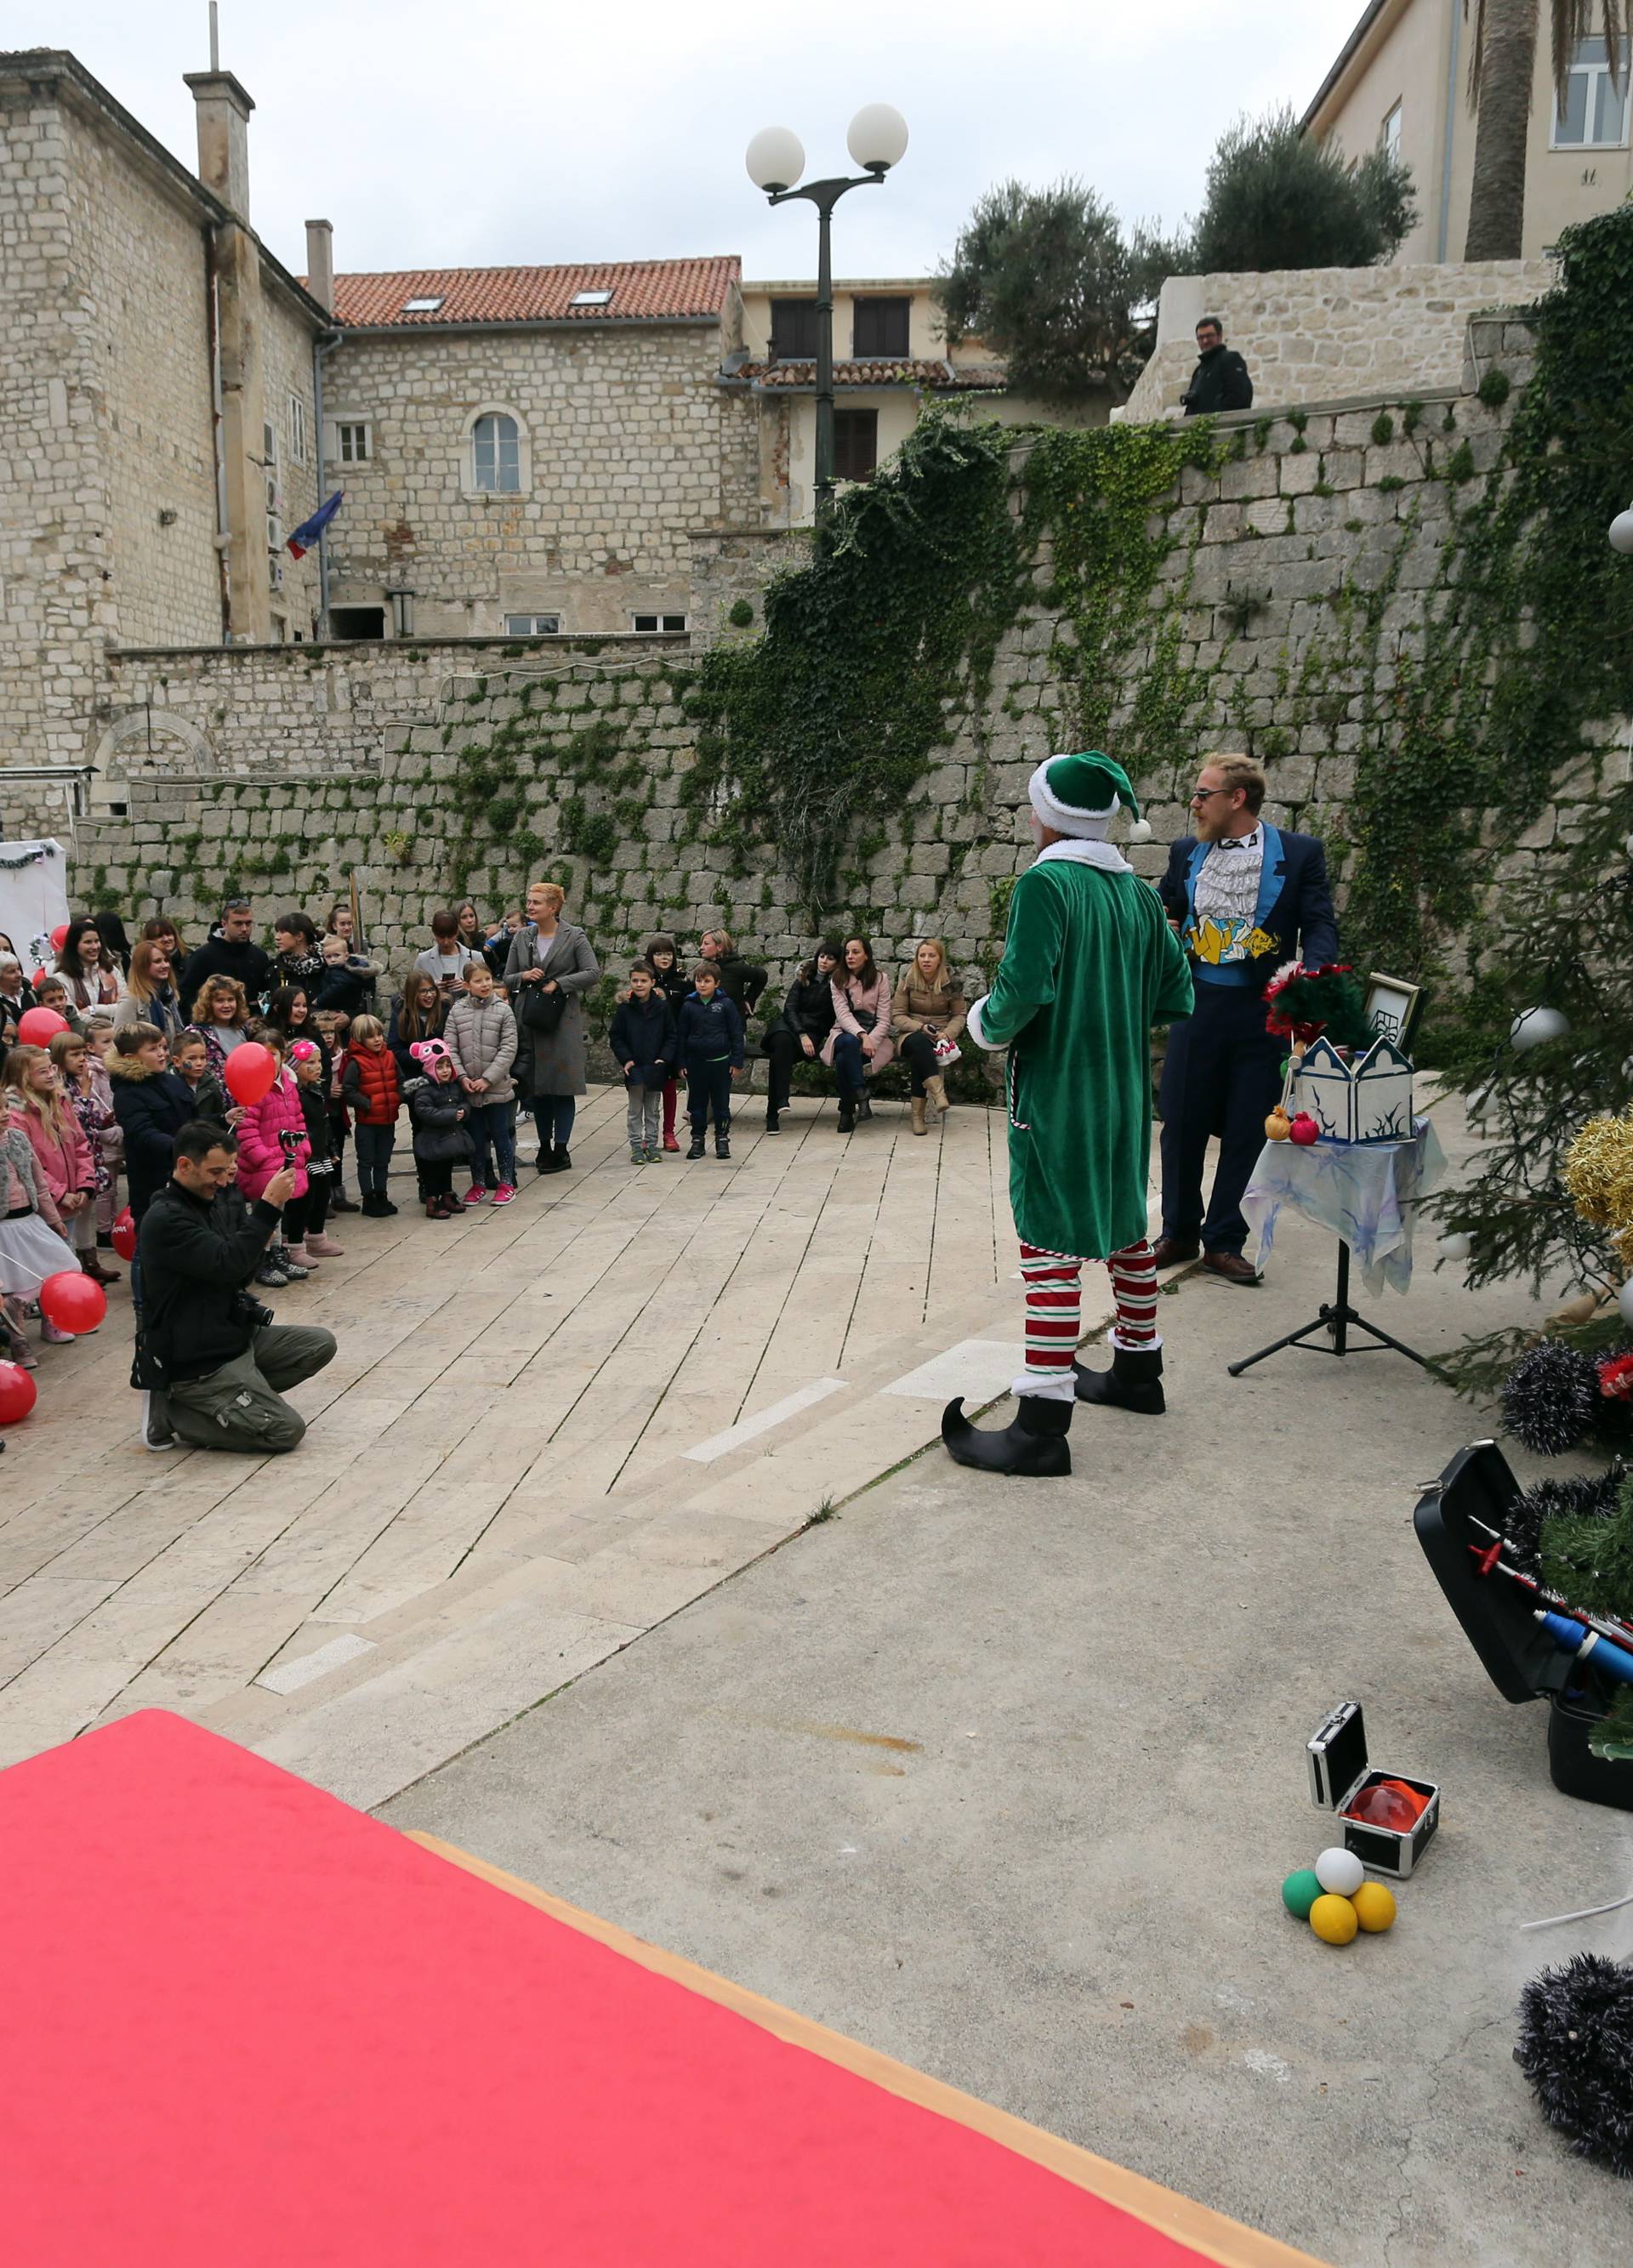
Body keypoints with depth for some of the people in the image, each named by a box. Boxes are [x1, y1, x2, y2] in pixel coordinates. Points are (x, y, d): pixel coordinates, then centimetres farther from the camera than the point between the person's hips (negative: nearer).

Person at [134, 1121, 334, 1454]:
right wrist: (269, 1206, -30)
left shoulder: (210, 1200, 9)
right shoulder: (166, 1218, -20)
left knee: (321, 1345, 4)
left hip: (234, 1334, 9)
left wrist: (259, 1239, -9)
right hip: (197, 1361, -9)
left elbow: (239, 1276, 10)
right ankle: (172, 1414, -1)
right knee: (286, 1429, -13)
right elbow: (227, 1264, -31)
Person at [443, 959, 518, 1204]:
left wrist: (487, 1079, -14)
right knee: (475, 1137, 12)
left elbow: (508, 1050, -8)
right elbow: (450, 1048, 0)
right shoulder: (457, 1011, 2)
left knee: (501, 1135, 7)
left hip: (497, 1088, -2)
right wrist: (462, 1077, -12)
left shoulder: (503, 1010, -4)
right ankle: (478, 1183, 25)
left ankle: (506, 1183, 19)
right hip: (468, 1089, 2)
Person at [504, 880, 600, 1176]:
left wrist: (558, 983, -14)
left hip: (563, 1021, -4)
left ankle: (561, 1150, 6)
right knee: (535, 1086, 7)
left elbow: (593, 973, -9)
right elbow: (507, 979, 14)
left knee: (562, 1086, -2)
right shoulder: (522, 937, 10)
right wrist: (524, 976, -8)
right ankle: (545, 1147, 19)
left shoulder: (574, 937, -2)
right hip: (528, 1019, 4)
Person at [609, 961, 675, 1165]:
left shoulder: (662, 1007, -2)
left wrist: (664, 1058, -8)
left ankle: (651, 1144, 20)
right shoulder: (625, 1008, -3)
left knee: (653, 1110, 11)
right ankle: (636, 1147, 12)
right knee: (635, 1111, 6)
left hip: (656, 1068, 1)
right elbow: (615, 1037, 1)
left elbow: (671, 1036, 3)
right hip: (634, 1068, -1)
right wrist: (625, 1059, -9)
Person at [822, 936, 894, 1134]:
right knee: (850, 1043, -38)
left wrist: (869, 1041, -21)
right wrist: (862, 1036, -28)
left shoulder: (880, 979, 4)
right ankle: (862, 1097, -37)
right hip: (845, 1033, 1)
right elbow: (843, 1014, -10)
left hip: (874, 1036, -1)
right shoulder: (838, 980, 6)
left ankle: (847, 1110, -22)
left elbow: (884, 1020, -3)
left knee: (844, 1059, -34)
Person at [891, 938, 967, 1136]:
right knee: (919, 1044, -39)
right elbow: (897, 1015, 0)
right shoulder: (908, 981, 2)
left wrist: (947, 1033, -14)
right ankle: (938, 1092, -48)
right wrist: (921, 1027, -16)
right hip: (912, 1033, 0)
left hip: (940, 1036, 0)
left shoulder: (950, 983, 3)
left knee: (919, 1057, -34)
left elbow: (960, 1014, 6)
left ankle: (918, 1114, -34)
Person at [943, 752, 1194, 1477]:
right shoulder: (1138, 893, 7)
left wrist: (987, 1024, -3)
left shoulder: (1045, 885, -13)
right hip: (1123, 1091, 8)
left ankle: (1042, 1427, -7)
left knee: (1051, 1246, -7)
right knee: (1124, 1225, 20)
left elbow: (1023, 989, -22)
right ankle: (1136, 1370, 36)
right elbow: (1175, 994, 9)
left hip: (1056, 1093, -8)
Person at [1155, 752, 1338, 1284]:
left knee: (1248, 1132, 5)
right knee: (1182, 1124, 7)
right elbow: (1164, 917, 18)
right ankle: (1179, 1233, 25)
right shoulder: (1186, 853, 8)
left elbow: (1321, 927, -5)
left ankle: (1224, 1243, 19)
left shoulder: (1299, 853, -1)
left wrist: (1310, 976, -23)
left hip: (1263, 1010, -2)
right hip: (1197, 1006, 2)